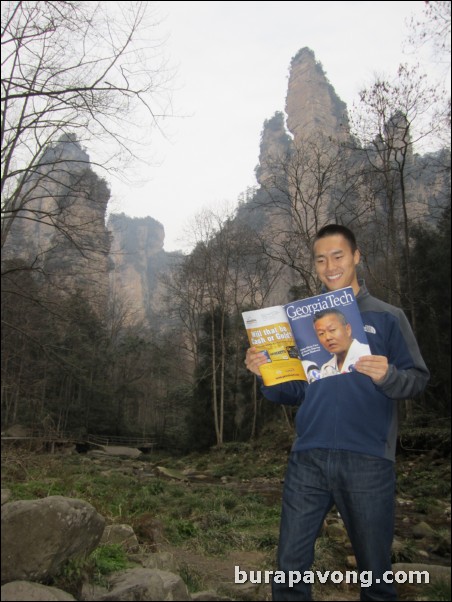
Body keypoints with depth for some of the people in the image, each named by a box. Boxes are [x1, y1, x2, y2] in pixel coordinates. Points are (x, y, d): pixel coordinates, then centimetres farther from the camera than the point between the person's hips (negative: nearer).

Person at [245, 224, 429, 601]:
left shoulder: (387, 317, 4)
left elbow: (418, 379, -1)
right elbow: (292, 393, 12)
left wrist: (387, 376, -21)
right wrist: (266, 373, -7)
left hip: (367, 461, -2)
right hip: (308, 458, 3)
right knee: (290, 568, 9)